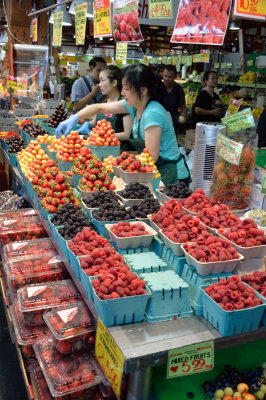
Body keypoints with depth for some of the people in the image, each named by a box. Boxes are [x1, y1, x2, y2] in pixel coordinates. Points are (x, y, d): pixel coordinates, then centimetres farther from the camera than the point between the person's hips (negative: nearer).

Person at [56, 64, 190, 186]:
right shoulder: (133, 105, 1)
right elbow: (99, 108, 9)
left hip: (171, 175, -8)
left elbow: (151, 157, -25)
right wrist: (74, 118, -5)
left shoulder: (153, 113, -25)